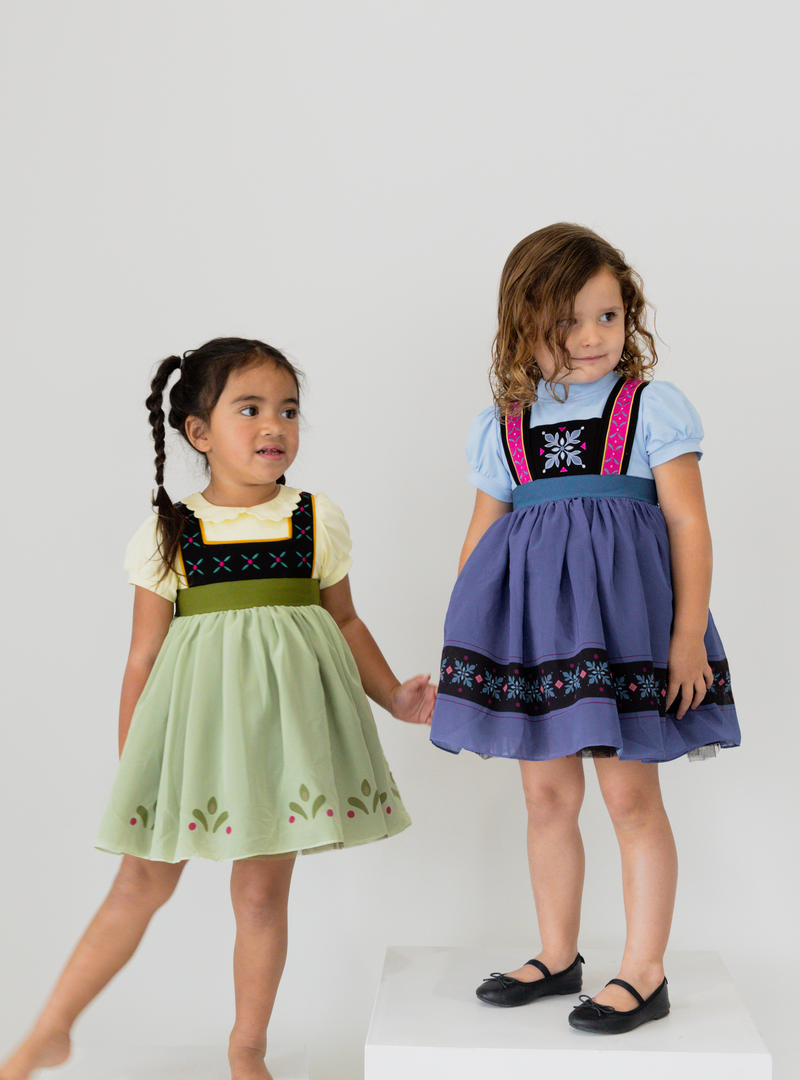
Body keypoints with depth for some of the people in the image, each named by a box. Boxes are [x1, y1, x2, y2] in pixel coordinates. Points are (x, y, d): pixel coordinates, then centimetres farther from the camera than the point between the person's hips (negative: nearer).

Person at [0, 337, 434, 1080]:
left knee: (262, 892, 8)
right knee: (140, 886, 8)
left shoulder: (318, 521, 2)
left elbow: (344, 621, 12)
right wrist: (129, 769, 3)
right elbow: (142, 659, 1)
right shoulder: (165, 537, -3)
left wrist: (394, 697, 3)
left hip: (283, 714, 1)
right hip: (194, 721, -1)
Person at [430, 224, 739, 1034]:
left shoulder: (652, 408, -2)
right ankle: (557, 956, 29)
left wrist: (687, 635, -11)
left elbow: (689, 523, -4)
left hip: (623, 610, -4)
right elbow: (481, 535, 14)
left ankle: (644, 972, 16)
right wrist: (456, 648, 13)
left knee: (631, 793, 2)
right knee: (546, 793, 12)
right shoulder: (499, 428, 8)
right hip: (528, 616, 4)